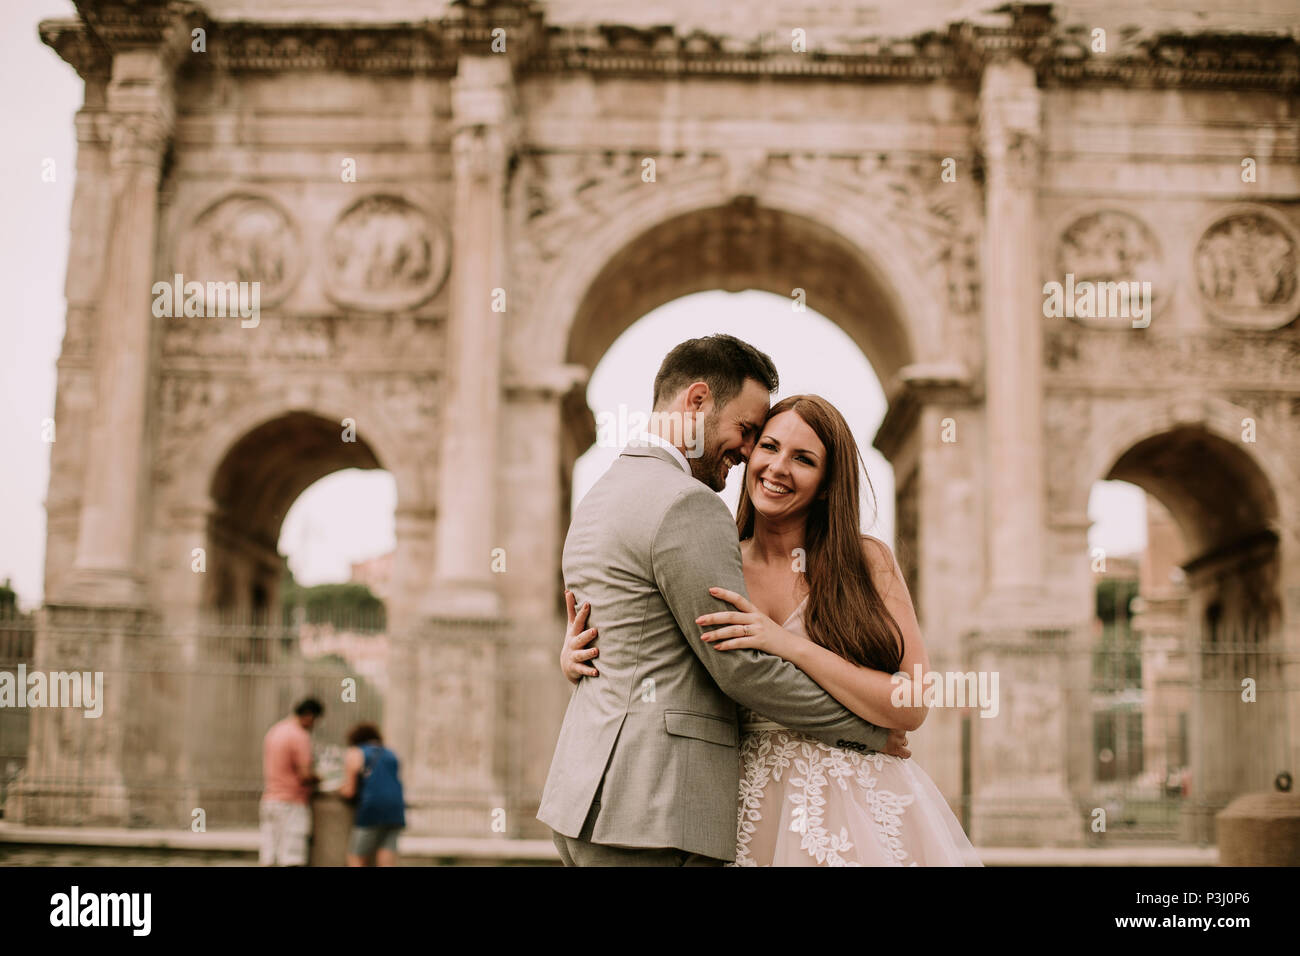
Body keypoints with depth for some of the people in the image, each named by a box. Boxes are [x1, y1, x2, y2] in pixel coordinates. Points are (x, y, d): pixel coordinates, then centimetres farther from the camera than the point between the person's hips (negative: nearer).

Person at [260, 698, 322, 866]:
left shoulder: (274, 731, 12)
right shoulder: (300, 737, -15)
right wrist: (317, 779, 1)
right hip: (291, 803, -8)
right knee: (292, 859, -7)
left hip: (269, 800, 8)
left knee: (268, 858, 6)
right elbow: (305, 775, -20)